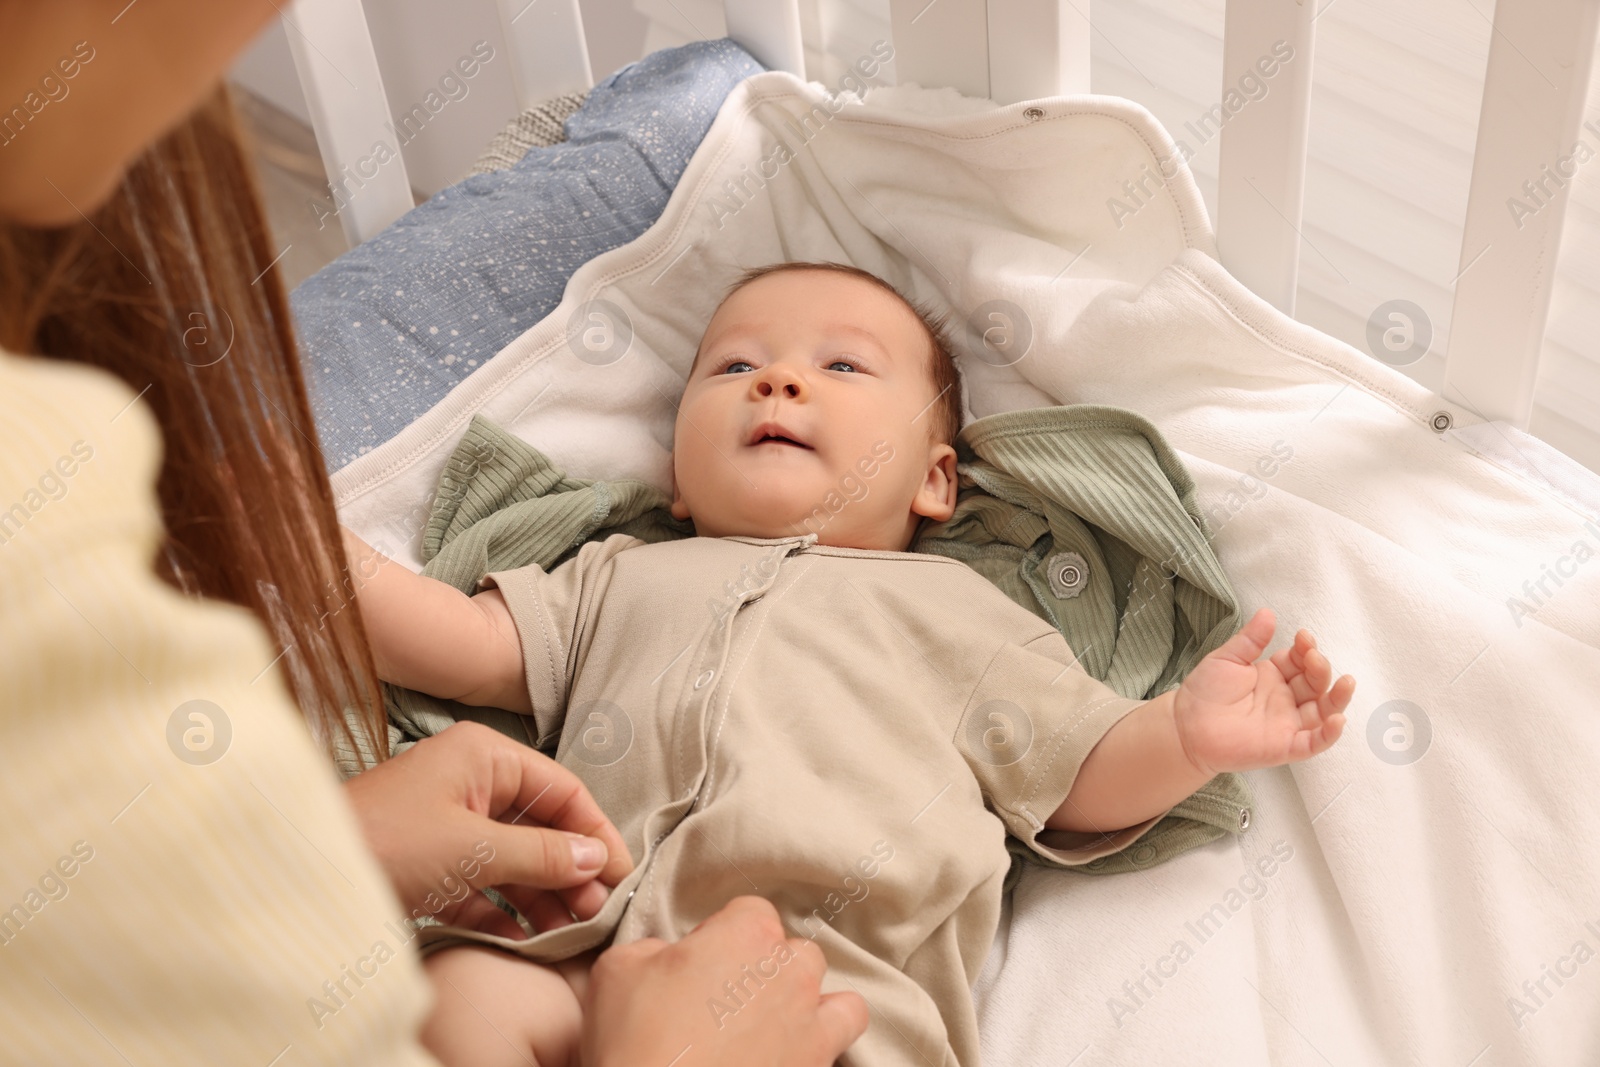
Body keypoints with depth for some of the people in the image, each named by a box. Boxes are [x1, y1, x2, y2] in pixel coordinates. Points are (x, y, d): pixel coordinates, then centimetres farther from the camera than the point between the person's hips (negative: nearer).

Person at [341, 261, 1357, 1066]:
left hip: (835, 981, -2)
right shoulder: (625, 576, 32)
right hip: (597, 957, 2)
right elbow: (465, 648, 25)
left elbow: (1081, 778, 19)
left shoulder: (951, 606, 25)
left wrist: (1188, 735, -1)